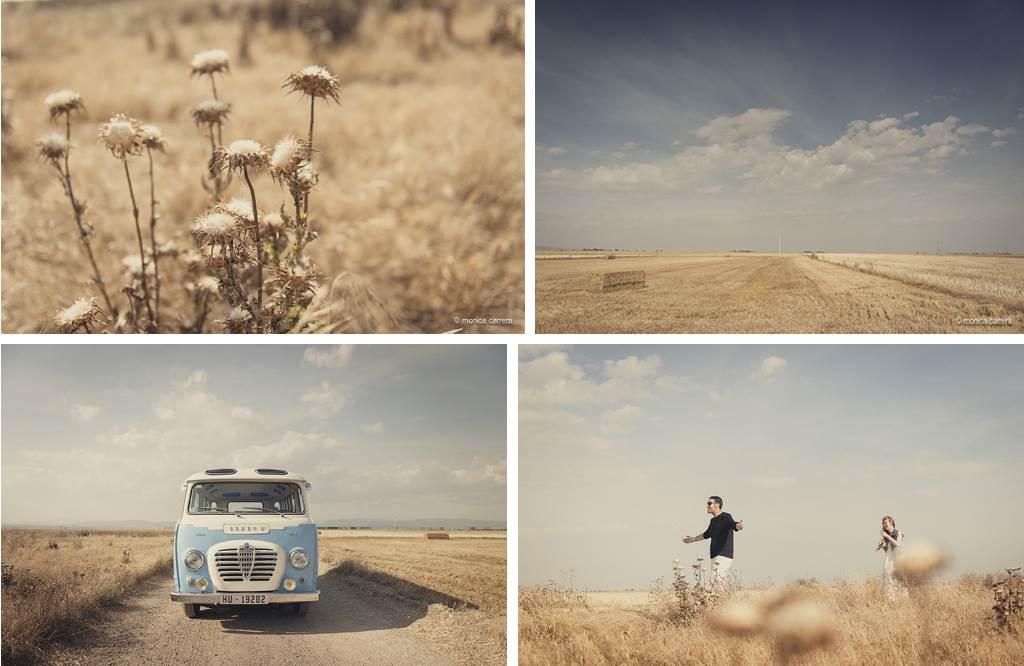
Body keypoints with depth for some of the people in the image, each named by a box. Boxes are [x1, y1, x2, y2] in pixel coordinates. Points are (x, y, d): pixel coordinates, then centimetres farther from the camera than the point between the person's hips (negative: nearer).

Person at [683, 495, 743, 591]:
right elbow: (707, 534, 35)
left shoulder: (725, 517, -10)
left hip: (723, 556, -9)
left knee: (716, 585, -15)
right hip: (716, 557, 9)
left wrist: (738, 525, -56)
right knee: (722, 585, 10)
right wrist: (693, 539, 49)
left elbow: (733, 524, -32)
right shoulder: (713, 520, 17)